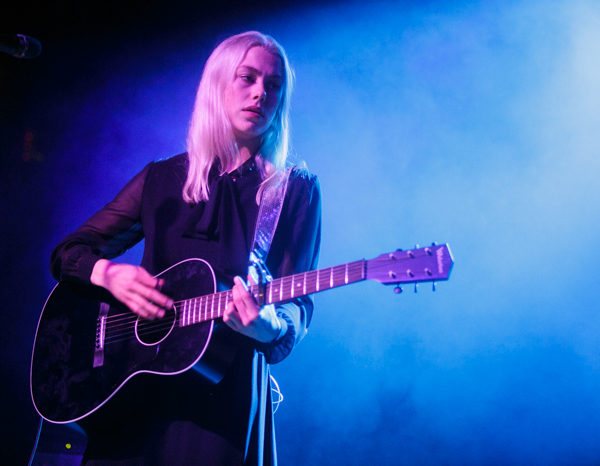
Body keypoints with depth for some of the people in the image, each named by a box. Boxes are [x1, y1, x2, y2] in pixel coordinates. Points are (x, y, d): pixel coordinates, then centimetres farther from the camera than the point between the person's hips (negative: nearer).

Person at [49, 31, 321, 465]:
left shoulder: (297, 190, 1)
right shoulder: (161, 179, 7)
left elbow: (299, 304, -6)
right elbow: (67, 252, 10)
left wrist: (270, 326, -29)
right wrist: (109, 273, -12)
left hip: (225, 388, -2)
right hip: (135, 386, 2)